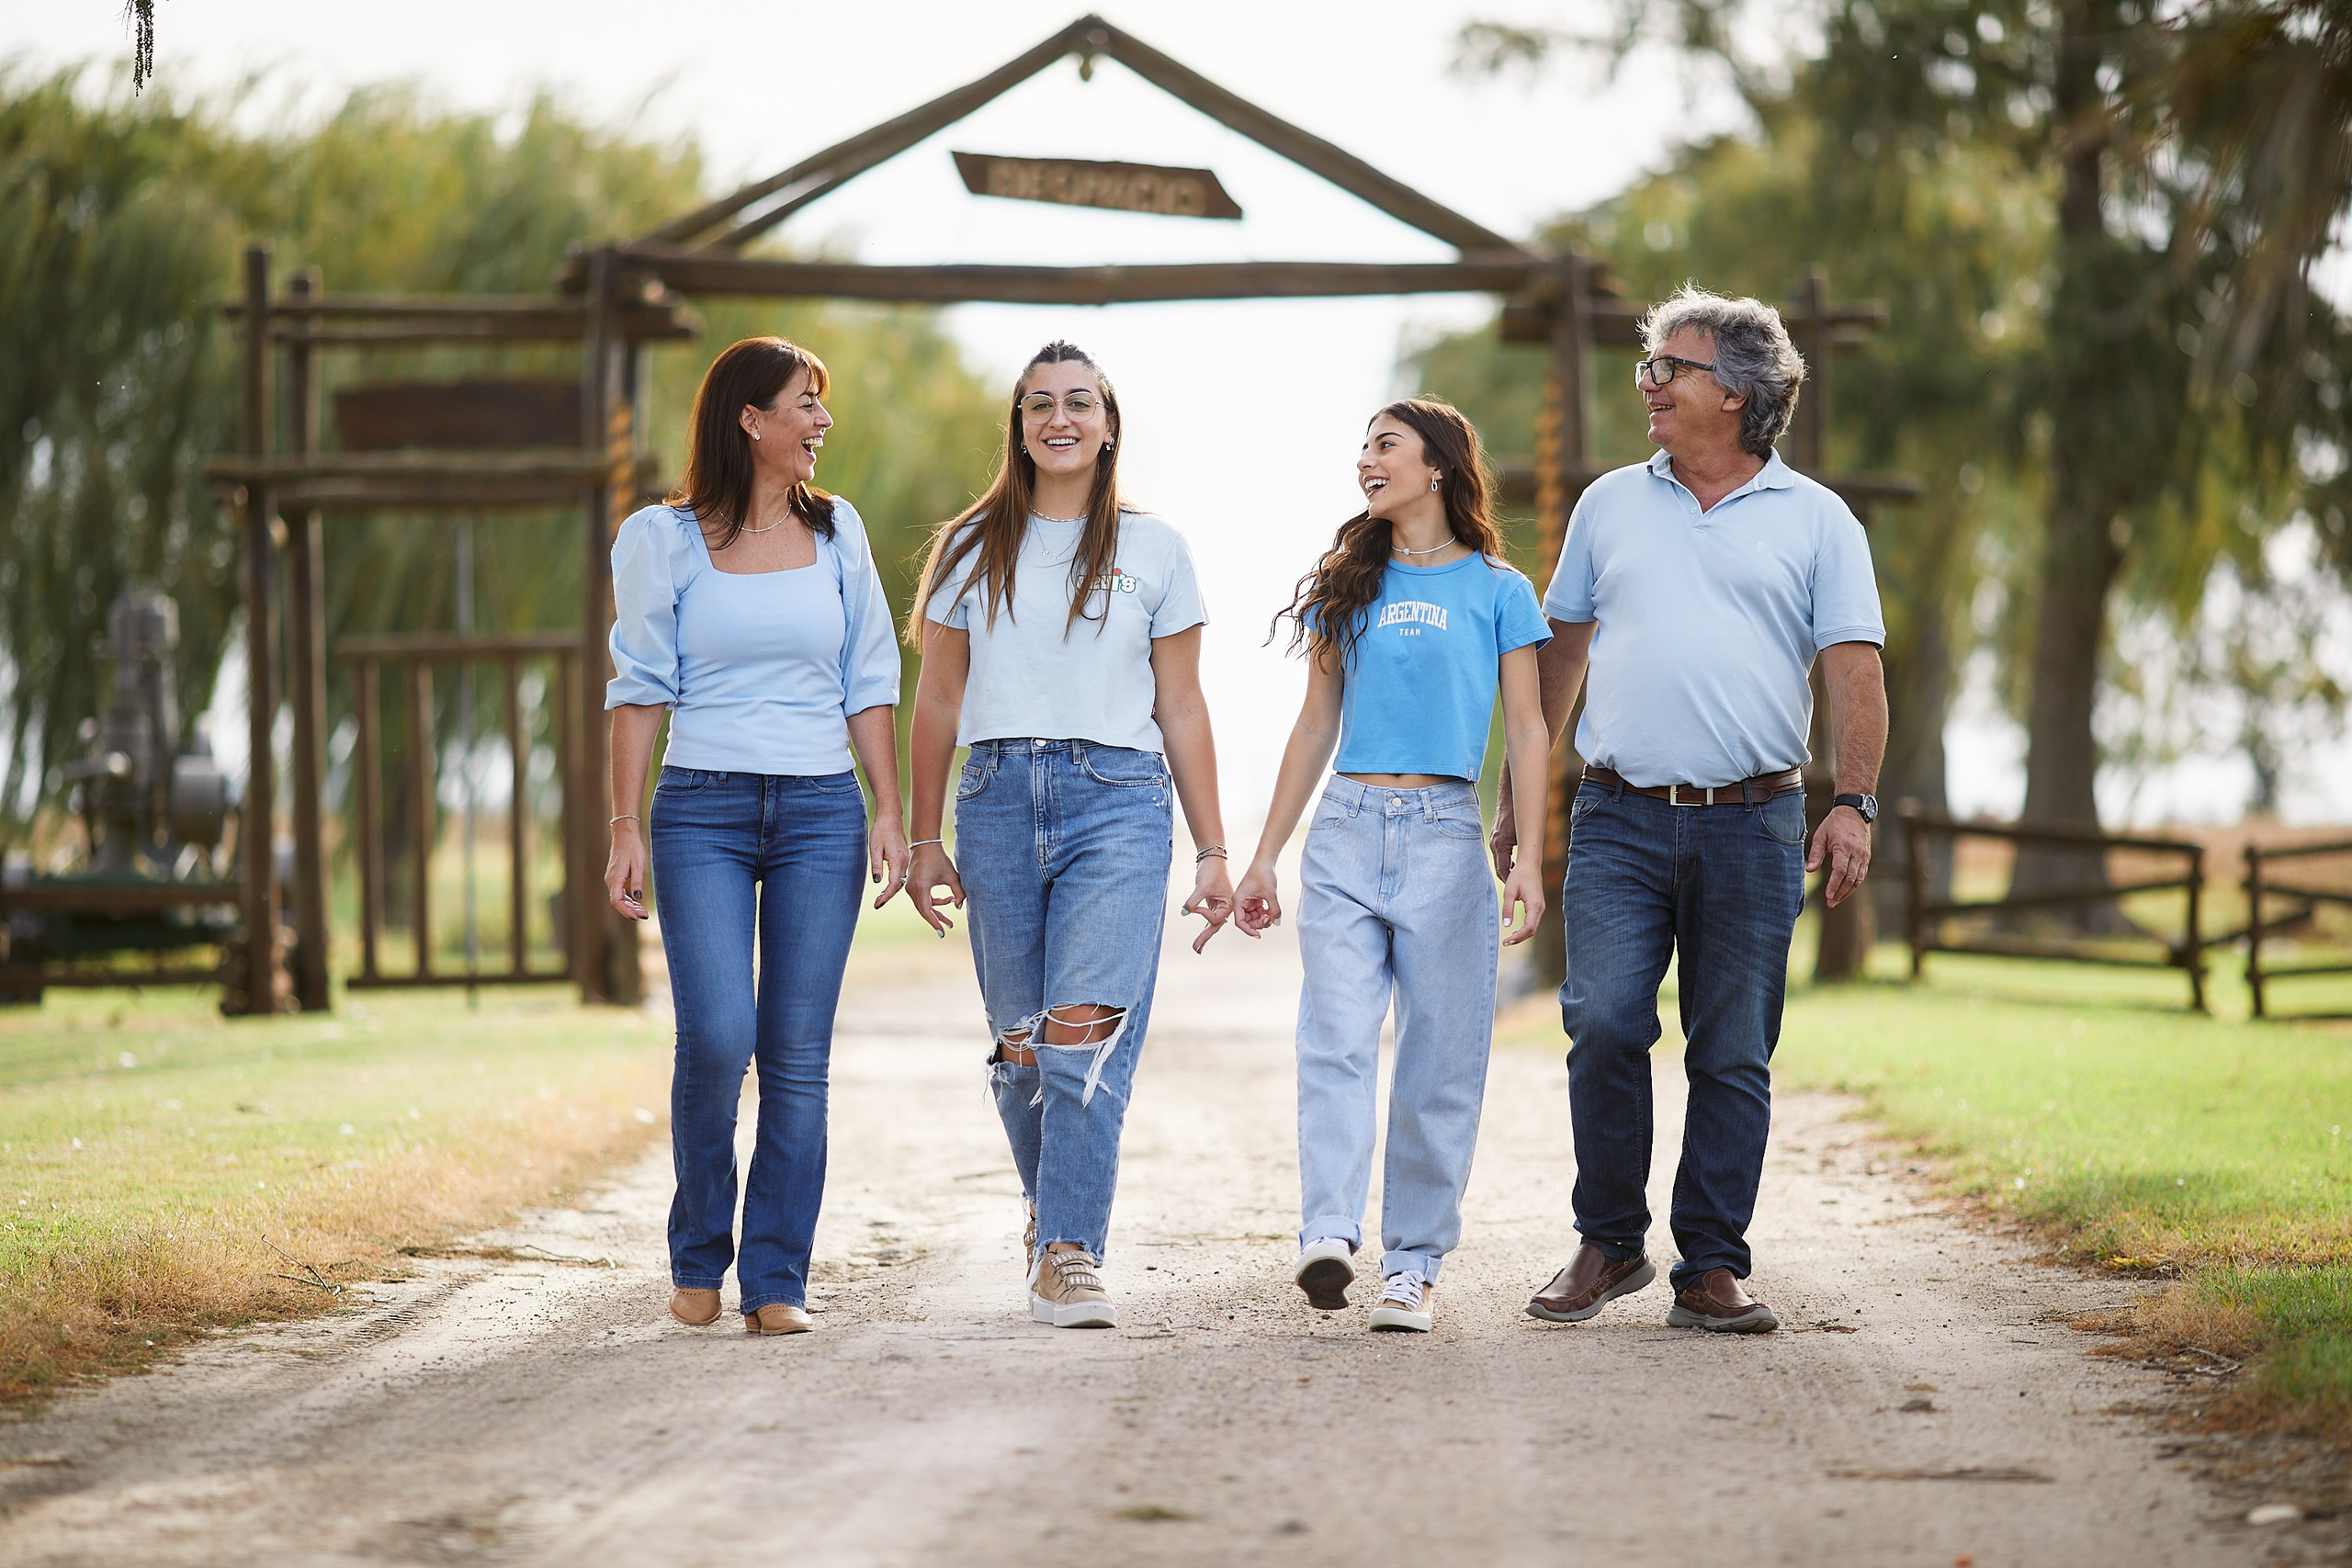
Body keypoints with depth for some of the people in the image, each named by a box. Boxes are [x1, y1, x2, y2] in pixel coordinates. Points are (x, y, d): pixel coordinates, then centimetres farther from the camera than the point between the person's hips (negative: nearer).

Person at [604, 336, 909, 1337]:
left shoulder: (835, 532, 11)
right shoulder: (663, 540, 2)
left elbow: (868, 683, 13)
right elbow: (641, 690, 2)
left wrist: (889, 812, 4)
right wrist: (625, 829, -5)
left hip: (821, 810, 3)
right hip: (704, 811, -3)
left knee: (797, 1055, -2)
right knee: (717, 1036, -16)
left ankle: (776, 1282, 4)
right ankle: (698, 1258, 5)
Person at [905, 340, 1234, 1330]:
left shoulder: (1154, 551, 10)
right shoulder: (972, 550, 12)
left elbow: (1181, 709, 11)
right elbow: (937, 702, 14)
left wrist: (1212, 852, 8)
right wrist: (924, 841, 10)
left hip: (1119, 801, -2)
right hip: (998, 799, 2)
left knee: (1088, 1032, -16)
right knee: (1020, 1044, 4)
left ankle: (1068, 1256, -18)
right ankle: (1051, 1207, 28)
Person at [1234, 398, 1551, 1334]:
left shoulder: (1496, 591, 5)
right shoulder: (1351, 585, 15)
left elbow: (1526, 732, 4)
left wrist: (1531, 860, -7)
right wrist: (1264, 857, 15)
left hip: (1444, 835, -2)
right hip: (1345, 833, 2)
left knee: (1439, 1061, 0)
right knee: (1335, 1040, -13)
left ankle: (1414, 1264, 5)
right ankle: (1328, 1238, -24)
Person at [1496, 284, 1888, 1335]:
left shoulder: (1814, 520, 7)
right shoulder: (1610, 504, 13)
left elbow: (1855, 668, 1)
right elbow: (1559, 653, 18)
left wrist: (1854, 802, -10)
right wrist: (1522, 792, 14)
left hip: (1752, 825, -1)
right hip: (1618, 820, 1)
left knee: (1733, 1055, 1)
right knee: (1602, 1027, -9)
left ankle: (1711, 1269, 8)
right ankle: (1608, 1243, 6)